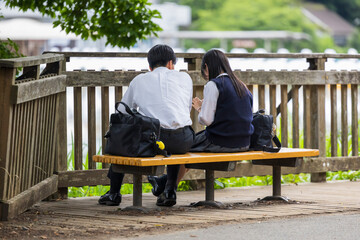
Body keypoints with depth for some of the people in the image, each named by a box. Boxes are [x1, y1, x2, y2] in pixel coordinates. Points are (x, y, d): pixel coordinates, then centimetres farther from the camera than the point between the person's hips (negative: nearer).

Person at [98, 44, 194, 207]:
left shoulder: (139, 80, 16)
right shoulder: (184, 78, 17)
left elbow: (121, 114, 22)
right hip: (183, 141, 1)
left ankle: (114, 193, 30)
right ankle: (169, 189, 25)